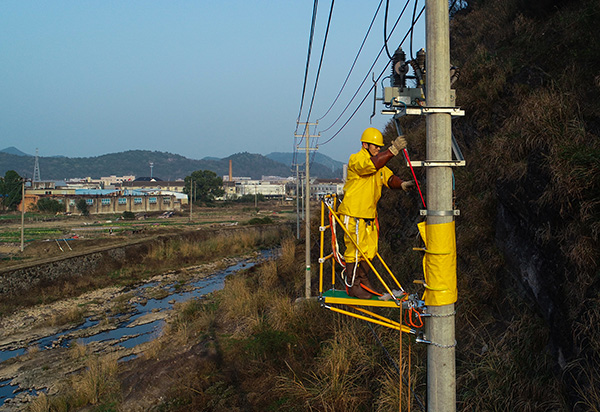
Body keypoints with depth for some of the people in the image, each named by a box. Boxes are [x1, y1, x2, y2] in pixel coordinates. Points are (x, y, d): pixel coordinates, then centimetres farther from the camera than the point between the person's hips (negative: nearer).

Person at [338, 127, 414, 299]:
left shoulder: (379, 162, 16)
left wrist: (401, 184, -15)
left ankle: (363, 281, 27)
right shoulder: (356, 159, -12)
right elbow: (371, 165, -32)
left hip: (369, 215, 9)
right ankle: (352, 286, 5)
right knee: (355, 250, -4)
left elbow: (389, 178, 7)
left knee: (370, 249, 14)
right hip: (353, 214, -9)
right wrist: (393, 150, -41)